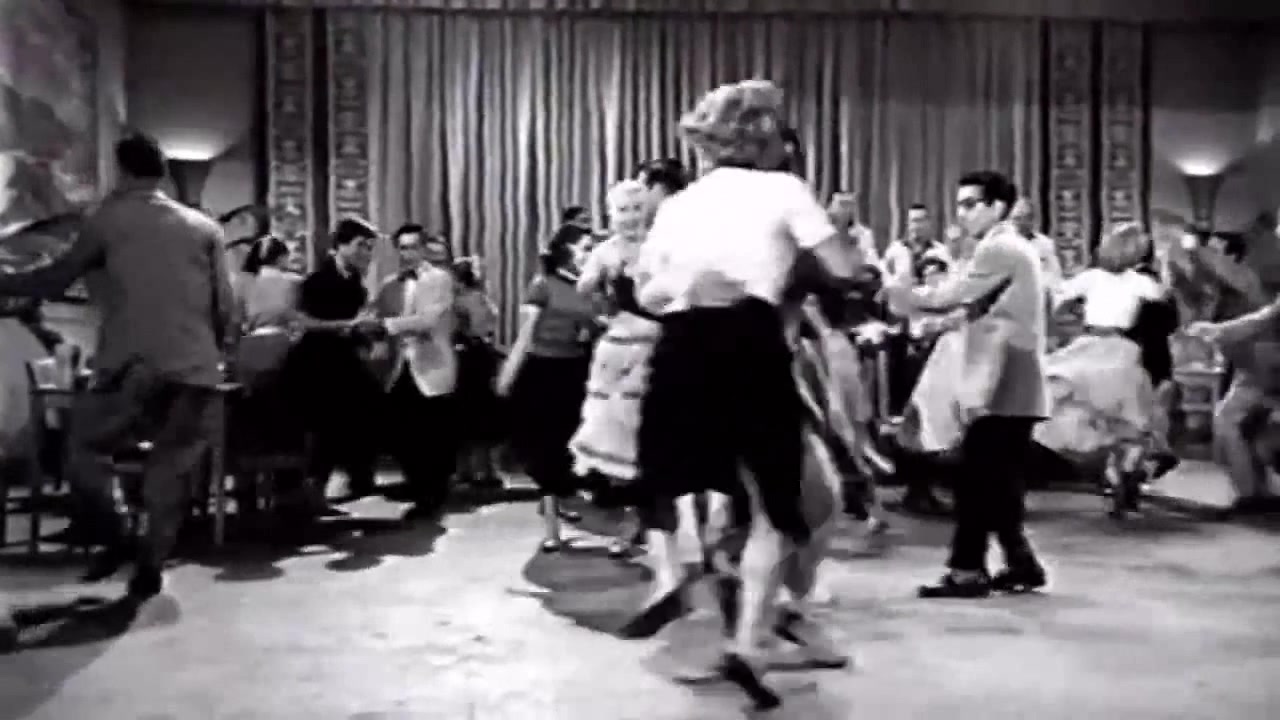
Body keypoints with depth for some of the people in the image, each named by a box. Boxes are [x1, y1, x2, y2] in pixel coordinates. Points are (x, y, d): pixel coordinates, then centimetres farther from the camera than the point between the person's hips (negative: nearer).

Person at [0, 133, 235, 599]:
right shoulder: (204, 227, 12)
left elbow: (55, 280, 9)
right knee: (172, 470, 11)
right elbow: (225, 308, 9)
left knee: (81, 448, 16)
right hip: (196, 371, 3)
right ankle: (151, 565, 9)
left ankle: (116, 542, 12)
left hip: (135, 367, -3)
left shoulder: (109, 219, 6)